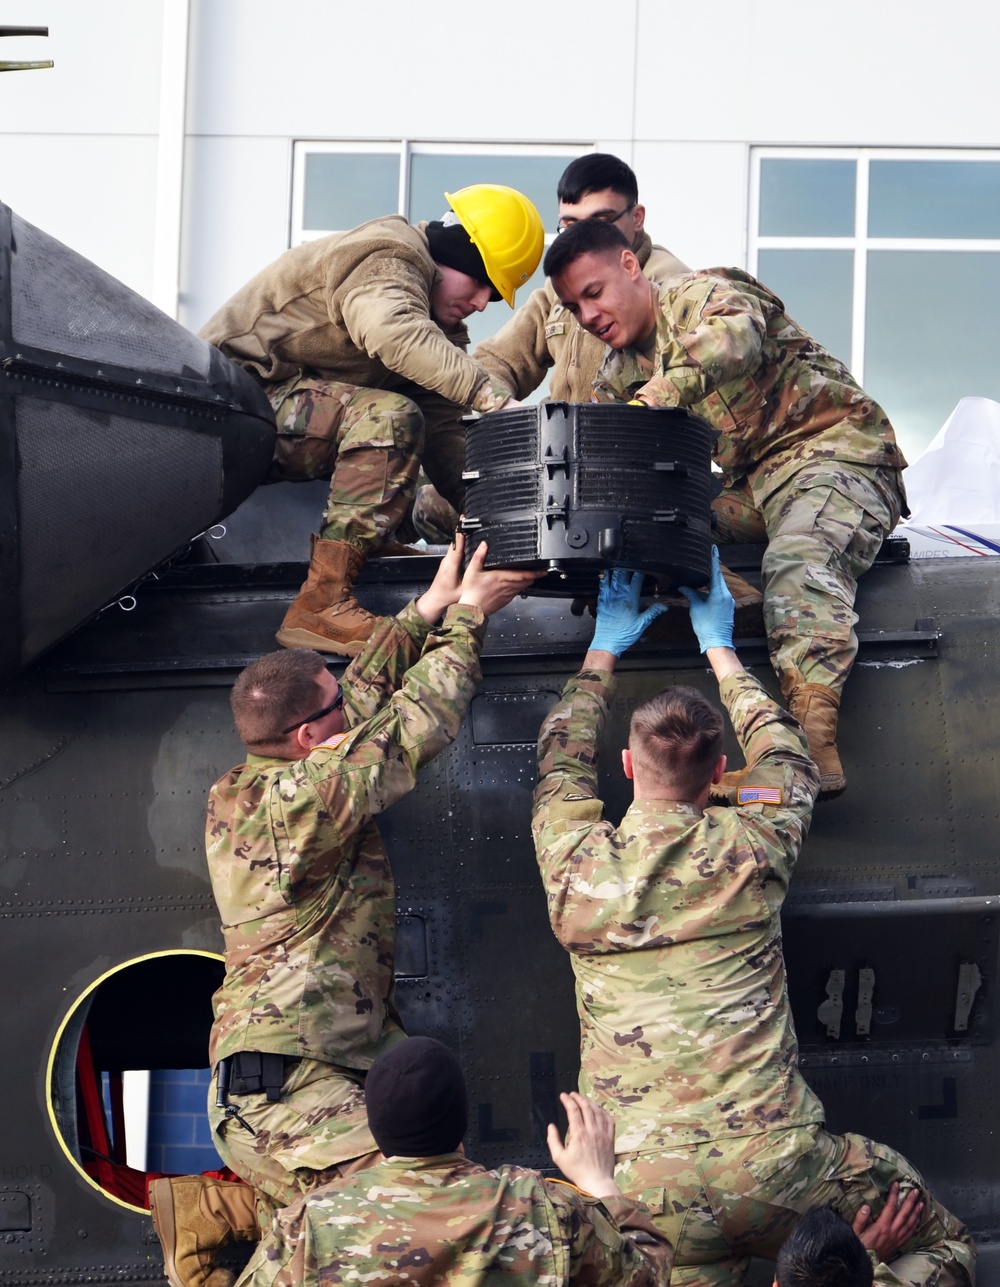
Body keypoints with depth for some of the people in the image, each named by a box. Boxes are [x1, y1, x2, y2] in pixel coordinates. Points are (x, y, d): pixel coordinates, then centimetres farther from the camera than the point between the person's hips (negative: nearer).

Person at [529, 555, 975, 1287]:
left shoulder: (576, 861, 5)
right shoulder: (750, 849, 3)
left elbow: (560, 761, 29)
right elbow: (784, 754, 26)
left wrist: (603, 654, 42)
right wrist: (720, 648, 39)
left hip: (647, 1186, 1)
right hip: (775, 1164, -1)